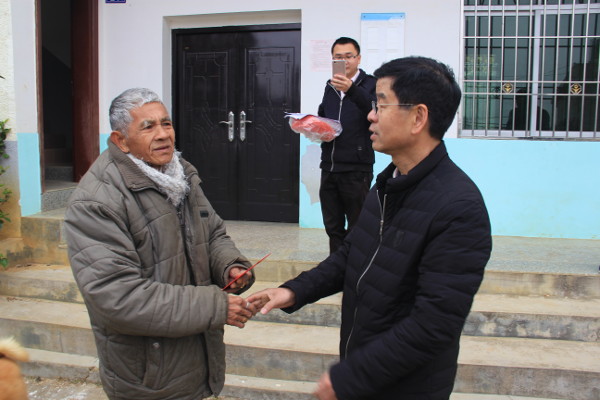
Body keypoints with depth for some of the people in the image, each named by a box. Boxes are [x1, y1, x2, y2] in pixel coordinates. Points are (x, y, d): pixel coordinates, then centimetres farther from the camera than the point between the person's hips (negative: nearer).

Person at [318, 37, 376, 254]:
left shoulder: (369, 85, -4)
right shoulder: (330, 86, 14)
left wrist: (351, 90, -38)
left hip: (357, 170, -6)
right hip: (329, 167, 6)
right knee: (333, 227, 14)